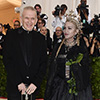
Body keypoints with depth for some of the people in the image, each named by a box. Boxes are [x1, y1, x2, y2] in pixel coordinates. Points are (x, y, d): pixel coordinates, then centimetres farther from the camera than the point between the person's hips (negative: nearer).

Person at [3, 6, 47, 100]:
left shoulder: (40, 38, 7)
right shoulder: (11, 35, 0)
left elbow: (43, 63, 5)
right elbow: (7, 60, -6)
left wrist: (35, 83, -7)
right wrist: (18, 83, -12)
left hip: (33, 88, 2)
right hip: (14, 87, -2)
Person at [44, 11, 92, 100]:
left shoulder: (82, 49, -4)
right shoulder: (58, 48, 5)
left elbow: (85, 73, -2)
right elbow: (52, 71, 7)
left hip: (77, 89, -2)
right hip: (59, 88, 3)